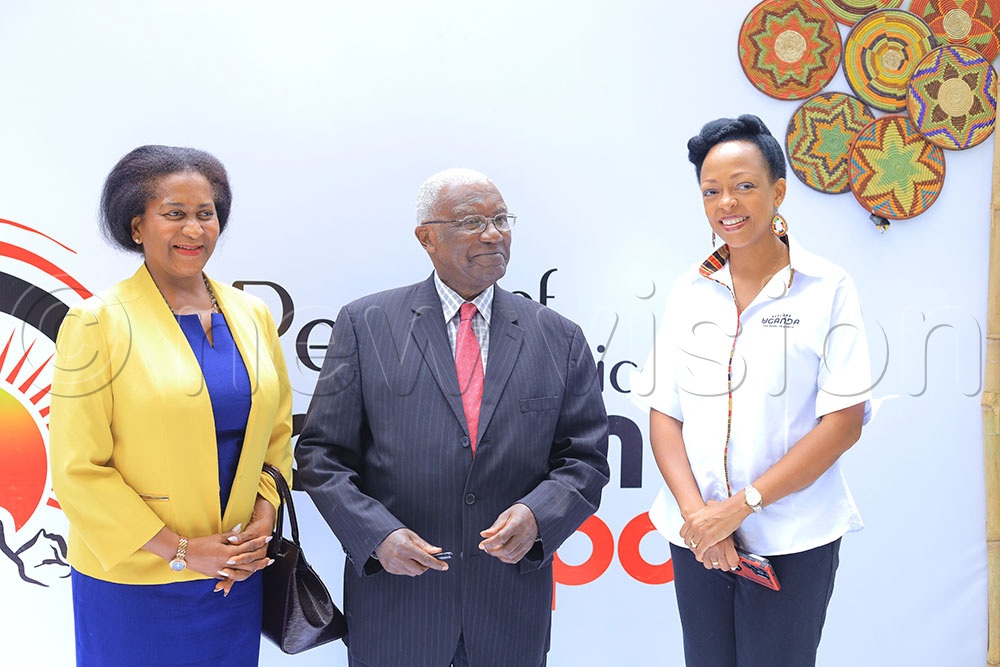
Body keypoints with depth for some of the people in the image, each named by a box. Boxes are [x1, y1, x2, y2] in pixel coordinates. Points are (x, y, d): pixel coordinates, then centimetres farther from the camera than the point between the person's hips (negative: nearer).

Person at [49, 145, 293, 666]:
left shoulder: (253, 315, 5)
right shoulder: (97, 323, -9)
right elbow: (78, 469, -11)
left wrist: (262, 521, -3)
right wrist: (180, 550, -13)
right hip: (133, 581, -4)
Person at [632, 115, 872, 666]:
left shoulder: (827, 289, -5)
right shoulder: (688, 292, 5)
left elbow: (843, 421, -9)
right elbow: (663, 414, 4)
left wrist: (742, 504, -15)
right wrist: (694, 511, -11)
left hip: (792, 541, -3)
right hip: (697, 538, 3)